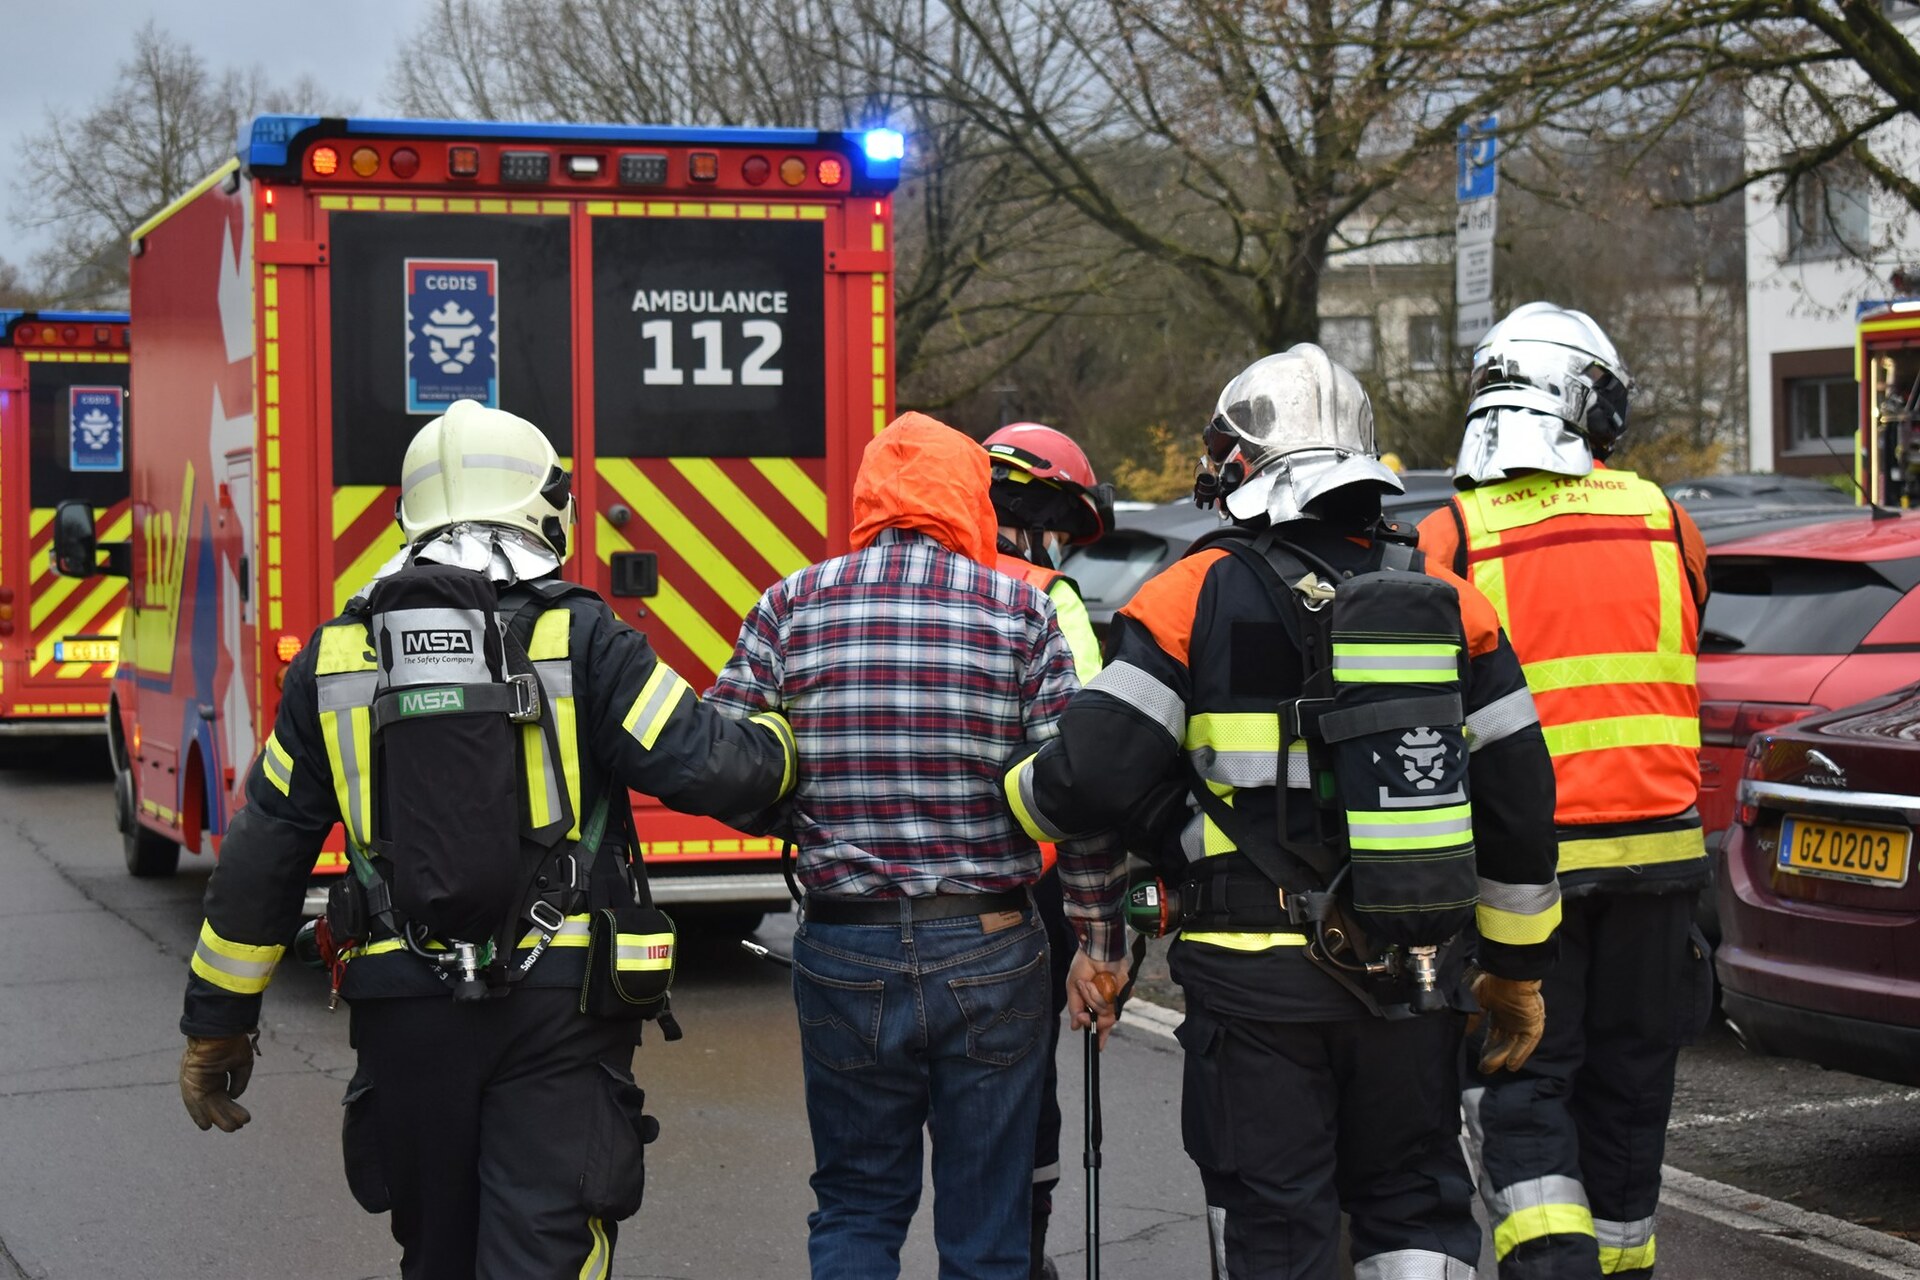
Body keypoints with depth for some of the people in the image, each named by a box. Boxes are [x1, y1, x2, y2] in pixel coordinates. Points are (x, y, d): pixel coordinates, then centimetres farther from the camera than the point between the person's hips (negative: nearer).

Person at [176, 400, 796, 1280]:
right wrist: (779, 744, 13)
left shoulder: (337, 657, 6)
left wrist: (217, 1023, 17)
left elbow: (261, 860, 9)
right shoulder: (576, 639, -6)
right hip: (557, 1009, -3)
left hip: (404, 1008, 4)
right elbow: (708, 768, -11)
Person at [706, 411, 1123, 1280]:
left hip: (845, 951, 1)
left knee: (855, 1208, 16)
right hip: (990, 954, -1)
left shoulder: (792, 606, 1)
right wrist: (1096, 932, 1)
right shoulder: (1019, 611, -2)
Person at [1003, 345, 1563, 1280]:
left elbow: (1096, 774, -13)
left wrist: (1013, 796, 10)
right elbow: (1520, 797, 7)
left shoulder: (1198, 597, -6)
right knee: (1413, 1205, 16)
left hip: (1256, 981, -3)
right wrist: (1516, 969, 17)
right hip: (1409, 980, 4)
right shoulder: (1445, 601, 6)